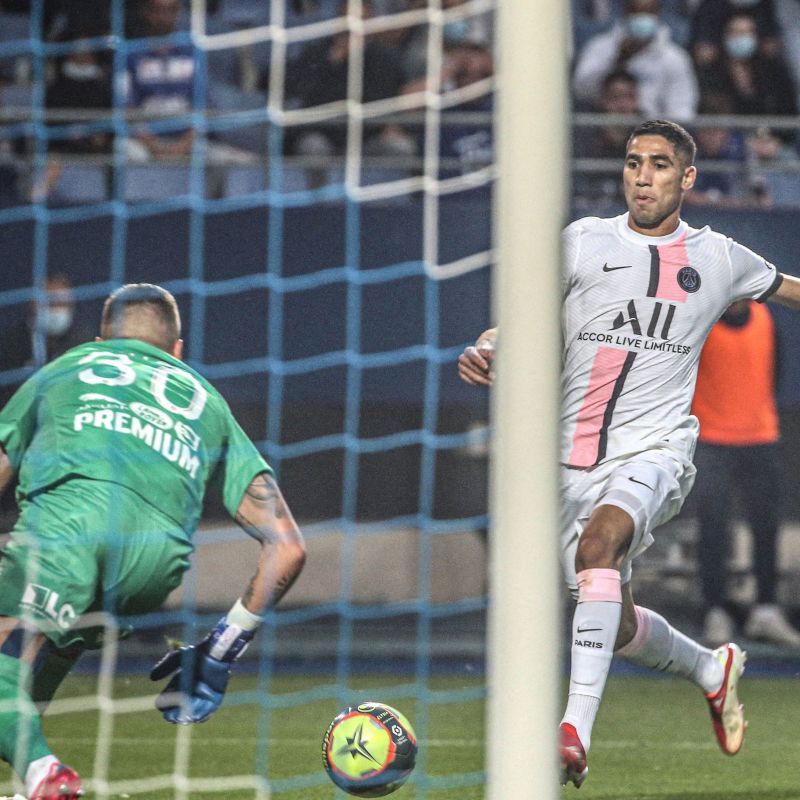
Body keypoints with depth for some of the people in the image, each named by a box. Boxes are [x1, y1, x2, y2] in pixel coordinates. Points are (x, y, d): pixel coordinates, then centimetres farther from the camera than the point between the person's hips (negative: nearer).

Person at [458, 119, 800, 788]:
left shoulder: (719, 259, 9)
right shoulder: (585, 241, 5)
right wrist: (483, 351, -18)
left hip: (655, 450, -3)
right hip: (575, 458, 3)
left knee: (599, 542, -34)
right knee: (620, 629, 7)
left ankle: (577, 726, -43)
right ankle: (713, 669, 41)